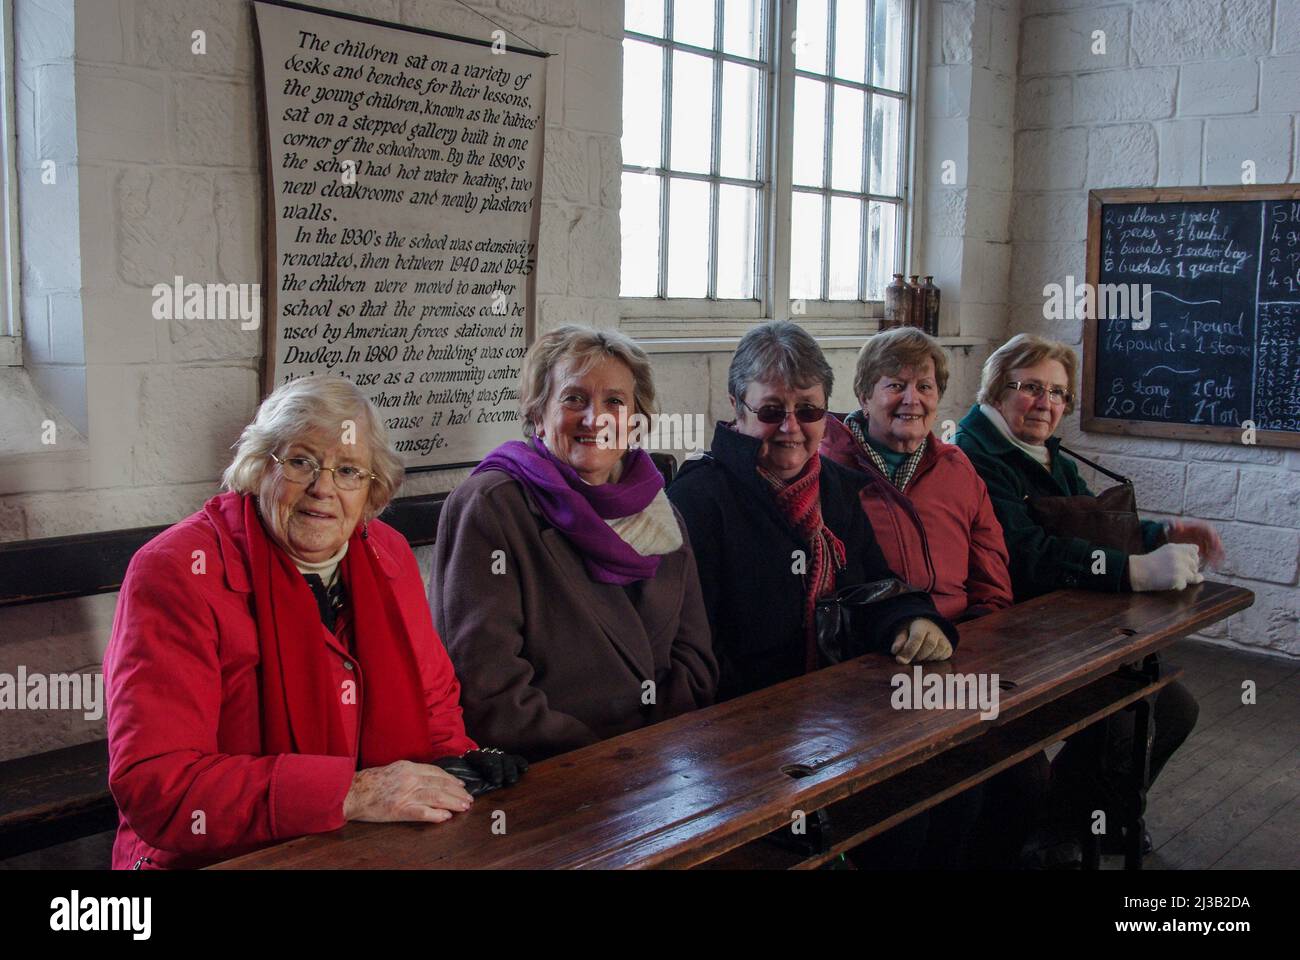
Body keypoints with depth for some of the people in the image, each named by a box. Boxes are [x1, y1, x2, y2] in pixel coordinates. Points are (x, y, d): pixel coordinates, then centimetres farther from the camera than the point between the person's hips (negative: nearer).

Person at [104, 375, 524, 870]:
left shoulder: (388, 555, 7)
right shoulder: (177, 571, -11)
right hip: (231, 859, -6)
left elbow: (434, 700, 18)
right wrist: (351, 792, -25)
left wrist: (453, 764, -4)